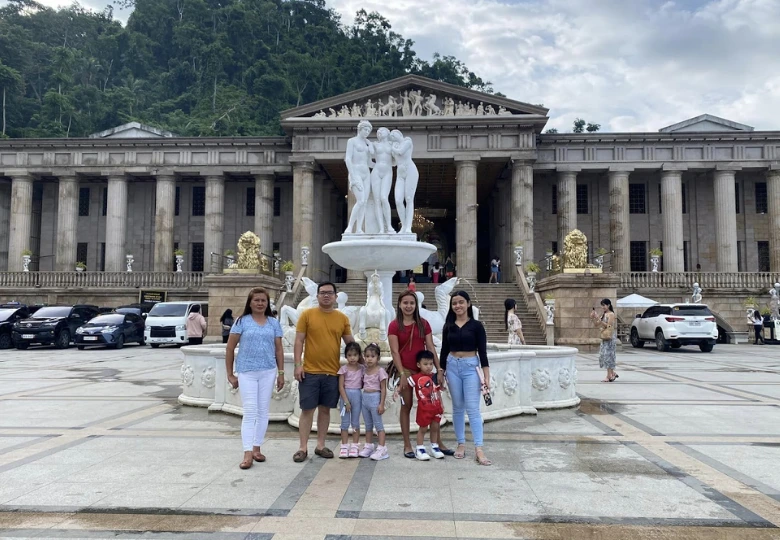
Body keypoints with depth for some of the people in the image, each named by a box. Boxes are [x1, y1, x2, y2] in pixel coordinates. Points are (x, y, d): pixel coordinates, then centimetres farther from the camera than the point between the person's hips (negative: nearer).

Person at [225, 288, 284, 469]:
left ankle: (257, 448, 22)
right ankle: (247, 453, -2)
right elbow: (230, 349, 0)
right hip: (246, 372, -3)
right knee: (250, 412, -6)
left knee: (263, 411, 9)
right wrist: (230, 374, -1)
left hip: (268, 372, 3)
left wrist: (281, 373, 6)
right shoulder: (242, 321, -2)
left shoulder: (274, 323, 6)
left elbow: (279, 350, 9)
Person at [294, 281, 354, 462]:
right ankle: (303, 448, 12)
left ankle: (320, 445, 22)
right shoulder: (307, 315, -2)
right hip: (310, 371, -2)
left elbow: (350, 343, 12)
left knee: (325, 409, 11)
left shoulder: (342, 318, 5)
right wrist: (298, 364, -10)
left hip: (332, 373, 3)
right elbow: (299, 341, -2)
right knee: (307, 409, 2)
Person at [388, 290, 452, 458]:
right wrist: (402, 374, -14)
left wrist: (439, 370, 0)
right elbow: (394, 351, -7)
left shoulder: (423, 324, 6)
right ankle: (407, 446, 15)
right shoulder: (394, 325, -3)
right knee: (406, 406, 5)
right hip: (406, 370, -3)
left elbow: (431, 348, 5)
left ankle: (438, 443, 16)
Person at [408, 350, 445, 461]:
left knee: (435, 427, 14)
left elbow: (438, 391, 12)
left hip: (436, 406, 5)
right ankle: (420, 449, 15)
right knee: (423, 428, 4)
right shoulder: (415, 377, -11)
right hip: (424, 408, -4)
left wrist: (441, 404, 12)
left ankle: (434, 447, 28)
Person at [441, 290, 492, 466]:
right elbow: (444, 351, 10)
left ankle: (479, 450, -7)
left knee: (473, 409, -7)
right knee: (457, 408, 9)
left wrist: (486, 377, -10)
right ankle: (461, 444, 19)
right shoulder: (448, 326, 6)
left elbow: (483, 353, -5)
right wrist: (441, 372, 7)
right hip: (452, 367, 3)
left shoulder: (476, 326, -3)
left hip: (471, 367, -3)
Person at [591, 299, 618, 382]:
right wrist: (593, 318, -1)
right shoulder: (603, 314, 14)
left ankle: (609, 377, -3)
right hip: (604, 338, 8)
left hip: (610, 338, -8)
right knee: (604, 356, 9)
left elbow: (609, 326, -18)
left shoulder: (611, 314, -10)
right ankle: (613, 373, 21)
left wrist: (599, 319, -22)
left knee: (608, 356, -7)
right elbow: (597, 325, 14)